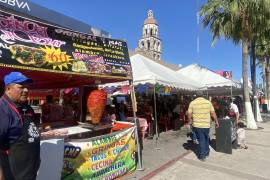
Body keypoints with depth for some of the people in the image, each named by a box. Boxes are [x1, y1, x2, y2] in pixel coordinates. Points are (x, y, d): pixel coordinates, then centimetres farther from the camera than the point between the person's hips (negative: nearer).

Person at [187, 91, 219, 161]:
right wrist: (216, 122, 12)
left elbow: (189, 114, -4)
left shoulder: (192, 103, -2)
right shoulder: (208, 102, 2)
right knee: (206, 138, 21)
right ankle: (206, 153, 35)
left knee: (201, 140, 8)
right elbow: (213, 113, 0)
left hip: (197, 124, -2)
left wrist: (190, 121, 11)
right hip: (206, 124, 2)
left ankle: (202, 156, 13)